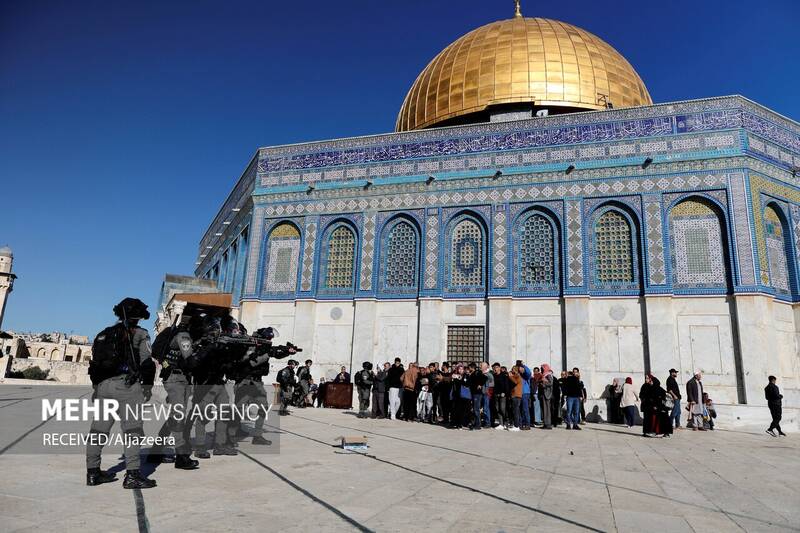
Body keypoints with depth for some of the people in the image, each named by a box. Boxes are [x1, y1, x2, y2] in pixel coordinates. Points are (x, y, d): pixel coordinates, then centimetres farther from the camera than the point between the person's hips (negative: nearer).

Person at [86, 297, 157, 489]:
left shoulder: (103, 335, 20)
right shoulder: (139, 333, 1)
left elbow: (94, 364, 20)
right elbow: (146, 363, -6)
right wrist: (147, 386, 1)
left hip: (103, 385, 7)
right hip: (126, 385, -6)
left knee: (98, 428, 13)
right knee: (132, 428, -5)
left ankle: (93, 472, 20)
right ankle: (132, 474, -7)